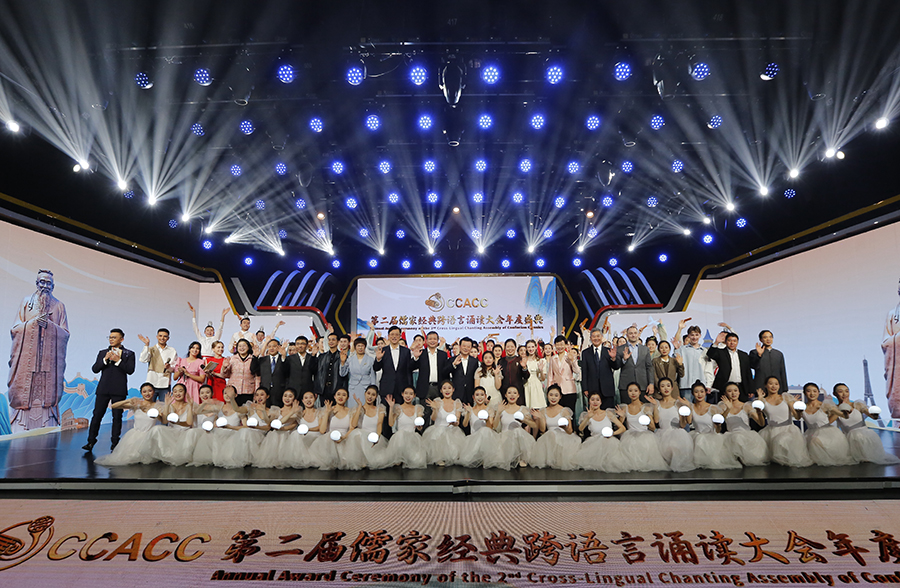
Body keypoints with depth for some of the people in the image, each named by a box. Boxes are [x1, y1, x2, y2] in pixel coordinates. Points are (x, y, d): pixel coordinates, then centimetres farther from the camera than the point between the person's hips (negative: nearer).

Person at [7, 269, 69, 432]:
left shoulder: (59, 306, 12)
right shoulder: (26, 302, 13)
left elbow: (65, 333, 7)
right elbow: (15, 329, 6)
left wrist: (49, 324, -9)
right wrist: (33, 322, -9)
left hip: (50, 356, 0)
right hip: (27, 356, 0)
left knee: (48, 392, -5)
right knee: (24, 390, -5)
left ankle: (47, 428, -3)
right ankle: (21, 429, -2)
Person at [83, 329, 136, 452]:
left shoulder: (129, 354, 5)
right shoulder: (102, 353, 14)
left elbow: (130, 370, -7)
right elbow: (94, 369, 5)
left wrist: (118, 360, -16)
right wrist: (105, 359, -10)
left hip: (119, 390, -2)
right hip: (103, 389, 3)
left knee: (117, 417, 2)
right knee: (97, 415, 3)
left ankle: (115, 443, 11)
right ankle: (91, 441, 14)